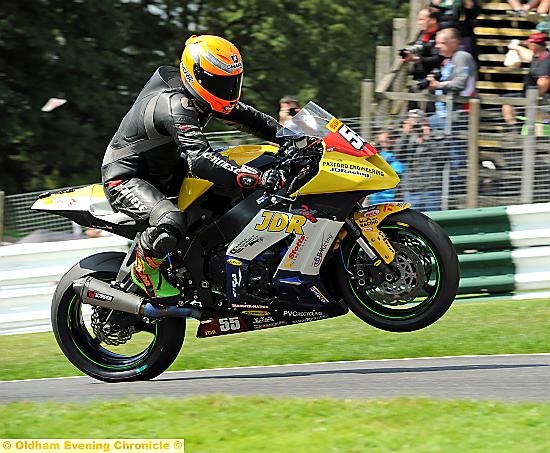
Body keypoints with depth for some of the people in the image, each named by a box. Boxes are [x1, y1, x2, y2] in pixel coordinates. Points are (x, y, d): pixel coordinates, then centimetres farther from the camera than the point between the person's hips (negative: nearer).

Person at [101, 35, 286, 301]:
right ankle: (145, 269, -8)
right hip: (125, 179, -10)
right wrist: (255, 179, -50)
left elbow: (247, 118, 9)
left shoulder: (197, 97, 0)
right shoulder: (175, 106, -30)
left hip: (163, 173, 10)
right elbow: (198, 159, -42)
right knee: (170, 223, -37)